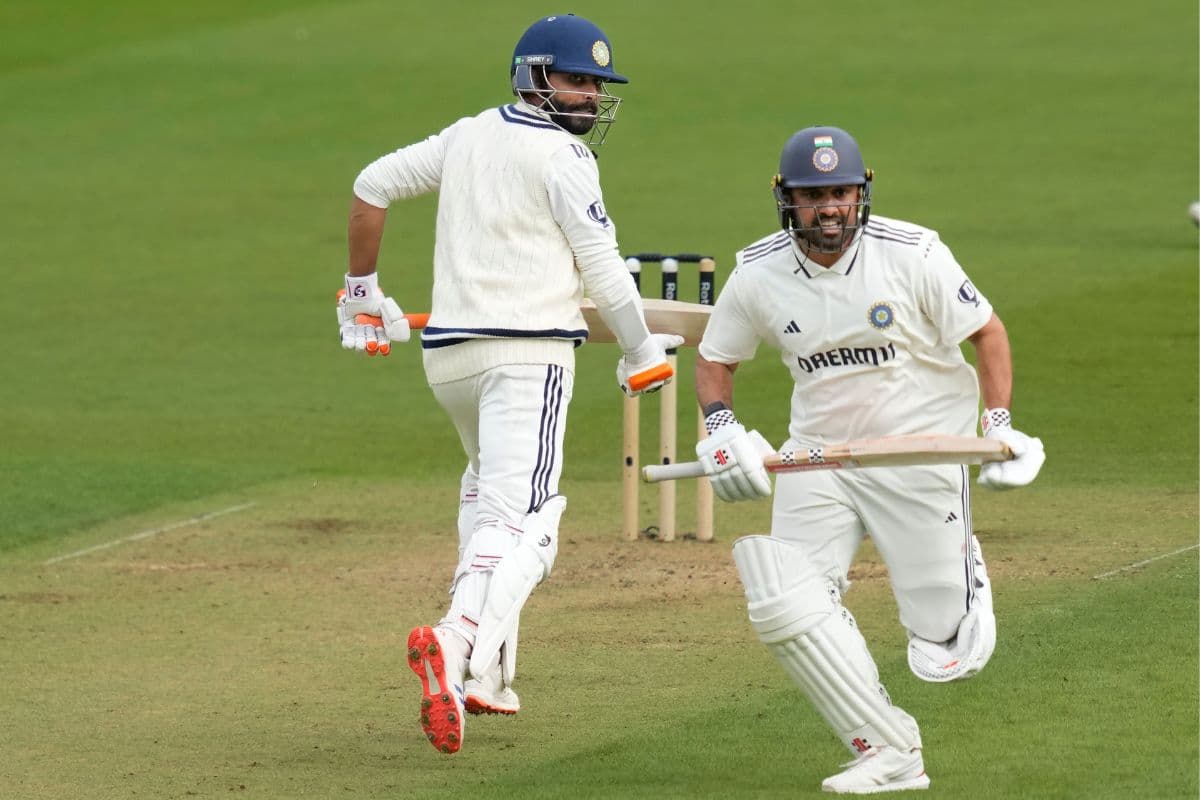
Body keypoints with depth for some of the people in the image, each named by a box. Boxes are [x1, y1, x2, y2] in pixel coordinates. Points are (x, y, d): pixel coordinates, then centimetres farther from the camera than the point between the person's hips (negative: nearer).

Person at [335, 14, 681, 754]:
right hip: (528, 352, -8)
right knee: (519, 520, -18)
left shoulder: (468, 136, 15)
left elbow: (373, 184, 21)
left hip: (449, 355, 8)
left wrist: (362, 292, 29)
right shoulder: (562, 157, -5)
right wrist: (642, 354, 7)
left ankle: (485, 671, 20)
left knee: (489, 486, 28)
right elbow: (603, 265, -7)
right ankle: (459, 643, -44)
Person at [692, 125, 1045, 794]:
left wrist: (1001, 426, -15)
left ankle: (966, 572, 35)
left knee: (944, 652, -3)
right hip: (818, 456, 3)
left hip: (922, 444, -3)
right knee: (785, 605, -18)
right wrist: (721, 426, -11)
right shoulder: (759, 274, -6)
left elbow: (988, 331, -5)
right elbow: (715, 359, 8)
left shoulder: (913, 255, -15)